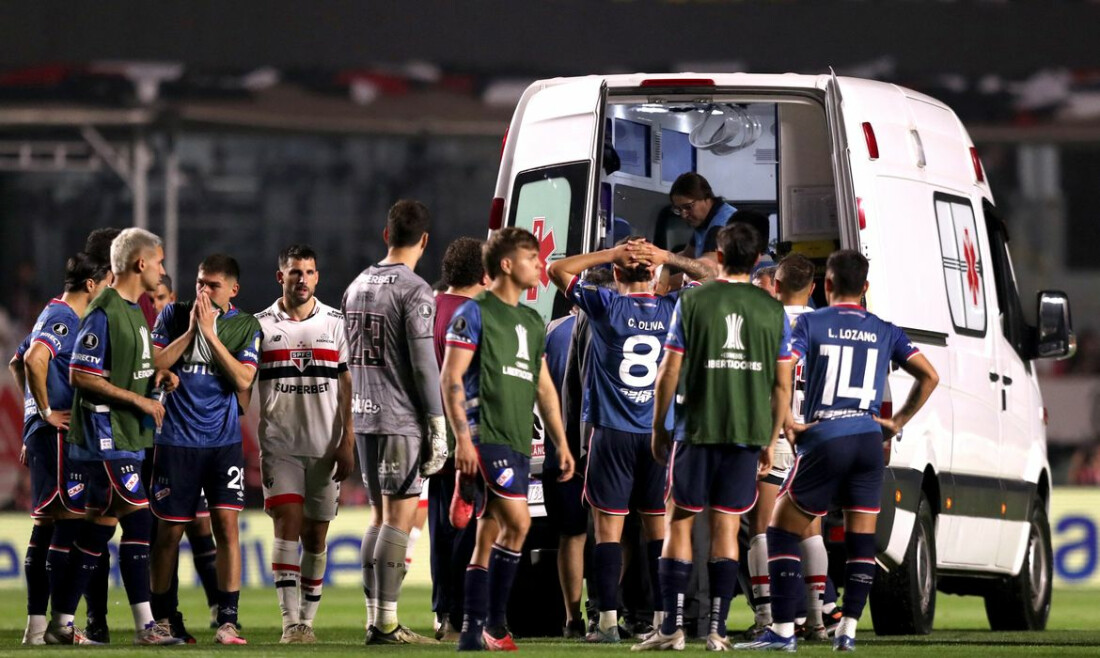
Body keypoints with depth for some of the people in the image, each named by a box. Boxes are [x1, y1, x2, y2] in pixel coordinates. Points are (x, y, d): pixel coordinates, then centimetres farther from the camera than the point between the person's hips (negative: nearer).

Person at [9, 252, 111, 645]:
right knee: (69, 518, -11)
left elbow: (17, 363, 30)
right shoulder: (63, 319, -12)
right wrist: (47, 412, -21)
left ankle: (36, 625, 11)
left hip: (44, 432, 10)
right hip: (58, 433, -10)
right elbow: (34, 359, -29)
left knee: (46, 524, 10)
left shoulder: (57, 316, 19)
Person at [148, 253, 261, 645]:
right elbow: (155, 364, -3)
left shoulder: (246, 326, 4)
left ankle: (227, 621, -8)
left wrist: (210, 333, -12)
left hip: (224, 440, 0)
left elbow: (243, 380, -8)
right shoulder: (173, 315, 5)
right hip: (177, 440, 0)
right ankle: (162, 618, 15)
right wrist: (190, 330, -10)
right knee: (170, 530, 3)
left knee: (226, 523, -10)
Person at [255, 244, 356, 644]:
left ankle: (307, 620, 13)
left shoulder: (335, 323, 5)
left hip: (324, 447, 1)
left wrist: (347, 442, -4)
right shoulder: (261, 325, 4)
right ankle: (290, 622, -16)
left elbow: (348, 388, 4)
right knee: (287, 524, -13)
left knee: (315, 535, 5)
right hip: (278, 445, -1)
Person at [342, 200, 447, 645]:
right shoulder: (414, 291, -11)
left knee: (380, 516, 13)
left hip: (364, 419, 7)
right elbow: (423, 364, -14)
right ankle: (386, 624, -11)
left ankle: (374, 617, 12)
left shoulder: (357, 287, 13)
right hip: (403, 421, -7)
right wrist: (438, 428, -10)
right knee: (399, 519, -7)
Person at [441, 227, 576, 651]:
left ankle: (473, 632, 9)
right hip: (486, 436, -8)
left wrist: (560, 442, 19)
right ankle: (494, 622, -12)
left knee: (489, 537, 7)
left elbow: (543, 387, 24)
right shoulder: (475, 313, -4)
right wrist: (462, 437, -16)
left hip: (519, 441, 8)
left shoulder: (532, 322, 19)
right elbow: (450, 379, -8)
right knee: (518, 521, -18)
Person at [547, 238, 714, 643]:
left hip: (613, 431, -3)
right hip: (659, 434, 3)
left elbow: (558, 270, -3)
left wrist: (610, 253, -5)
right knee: (659, 526, 8)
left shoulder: (606, 305, -7)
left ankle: (608, 620, -6)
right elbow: (707, 277, 17)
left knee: (609, 526, -1)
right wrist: (667, 258, 4)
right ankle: (664, 617, 8)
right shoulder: (672, 309, 1)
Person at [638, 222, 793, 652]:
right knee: (726, 527, 6)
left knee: (679, 521, 5)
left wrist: (657, 427, 8)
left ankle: (673, 627, 0)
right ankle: (717, 629, 2)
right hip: (749, 433, 2)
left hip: (697, 428, -2)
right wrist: (772, 440, 15)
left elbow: (670, 372, -3)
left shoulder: (692, 302, -3)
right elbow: (782, 384, 5)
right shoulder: (773, 310, 3)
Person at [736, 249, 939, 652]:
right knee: (861, 539, 10)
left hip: (824, 440, -3)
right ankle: (848, 631, 6)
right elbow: (929, 377, 9)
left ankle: (782, 631, -1)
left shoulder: (809, 324, 1)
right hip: (869, 441, 3)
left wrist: (786, 424, -4)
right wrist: (898, 422, 14)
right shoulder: (885, 332, 10)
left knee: (783, 531, 6)